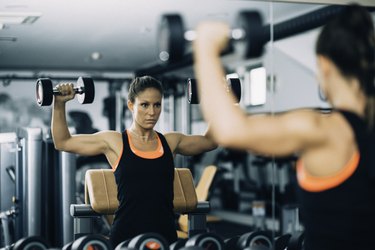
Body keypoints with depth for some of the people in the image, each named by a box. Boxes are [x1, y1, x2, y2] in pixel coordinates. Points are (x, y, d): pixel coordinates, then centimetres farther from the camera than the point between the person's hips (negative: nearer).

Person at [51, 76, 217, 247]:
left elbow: (210, 141, 26)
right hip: (126, 235, -2)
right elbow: (62, 142, 10)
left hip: (165, 234, 2)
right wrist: (59, 104, 3)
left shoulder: (170, 142, 10)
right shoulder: (114, 142, 3)